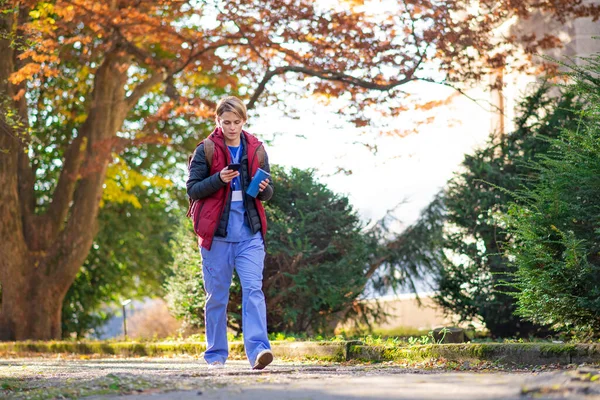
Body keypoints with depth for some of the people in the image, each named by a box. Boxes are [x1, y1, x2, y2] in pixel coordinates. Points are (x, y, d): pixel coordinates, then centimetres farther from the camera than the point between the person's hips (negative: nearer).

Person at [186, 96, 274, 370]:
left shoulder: (256, 150, 10)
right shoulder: (206, 150, 2)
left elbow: (269, 193, 16)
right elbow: (193, 189, -1)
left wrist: (264, 189, -8)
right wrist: (219, 179, -17)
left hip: (250, 232, 2)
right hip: (216, 232, -1)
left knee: (253, 289, -12)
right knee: (217, 294, 4)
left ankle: (258, 350, -20)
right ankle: (216, 354, 13)